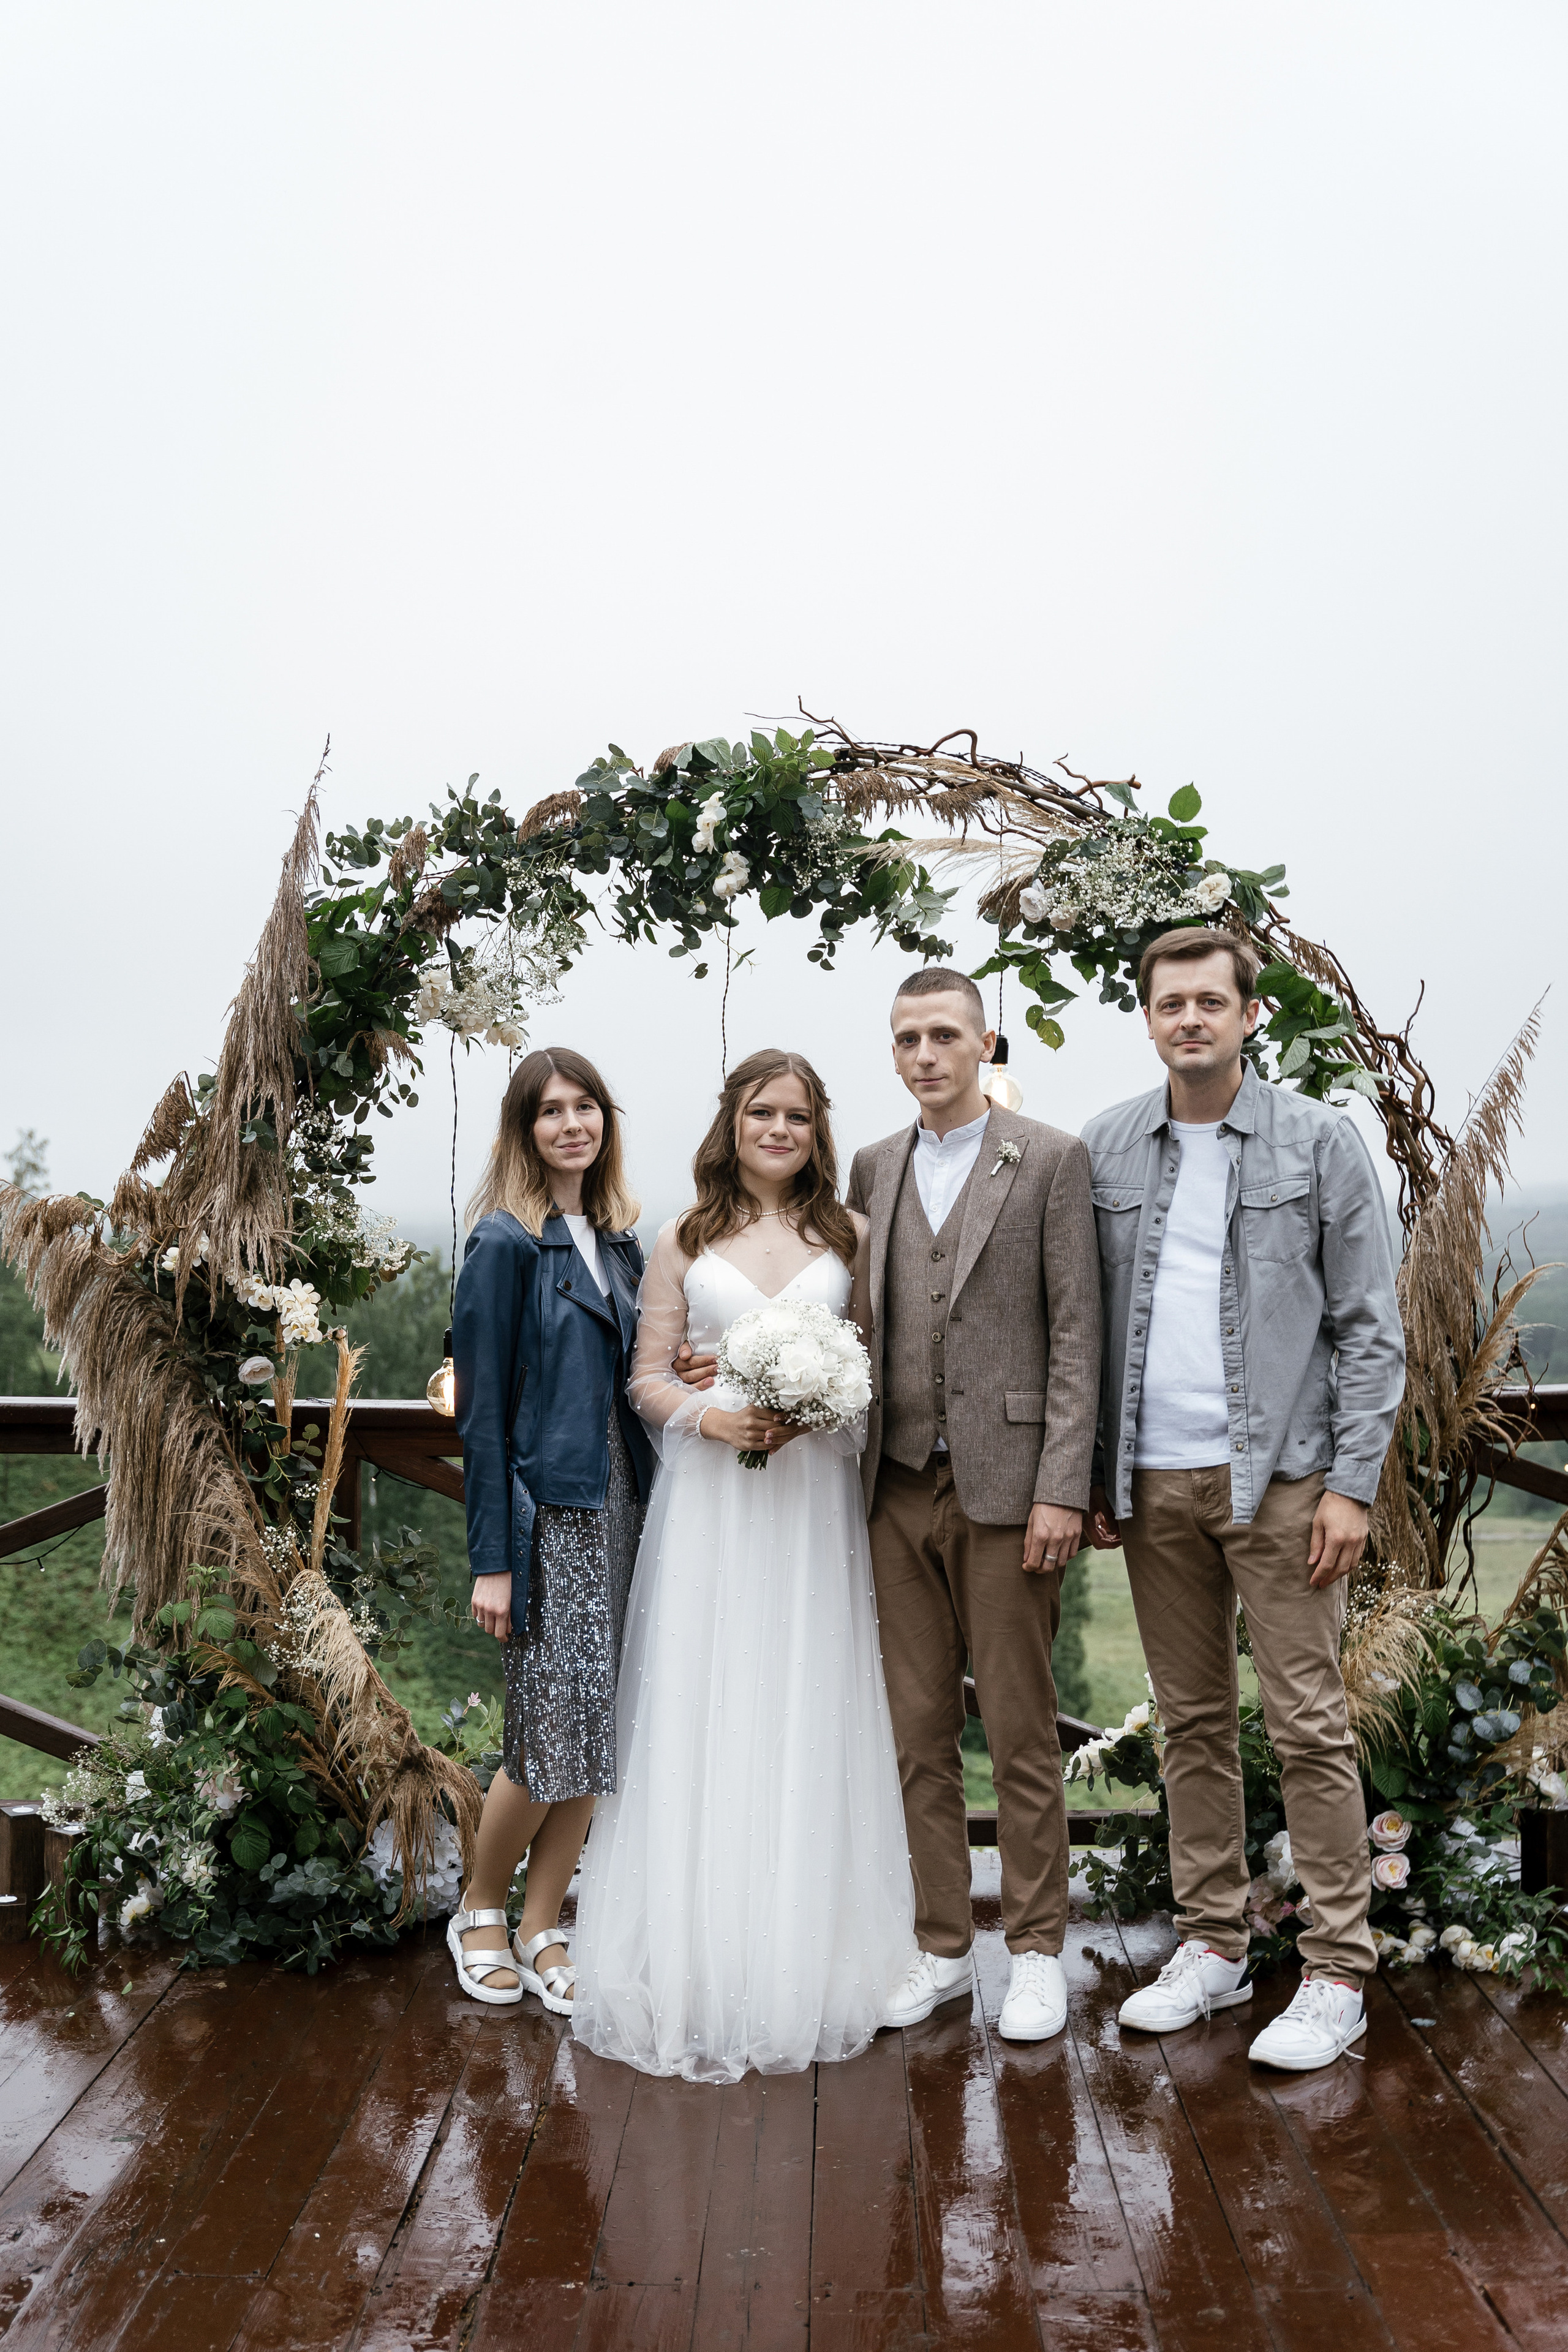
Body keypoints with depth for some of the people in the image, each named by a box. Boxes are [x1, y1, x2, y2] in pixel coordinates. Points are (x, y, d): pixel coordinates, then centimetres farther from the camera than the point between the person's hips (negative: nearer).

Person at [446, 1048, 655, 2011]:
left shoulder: (620, 1239, 11)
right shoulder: (506, 1242, -9)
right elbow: (483, 1406, -10)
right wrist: (492, 1560, -13)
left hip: (620, 1506, 7)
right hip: (547, 1509, -6)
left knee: (598, 1735, 10)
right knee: (555, 1734, -1)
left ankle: (541, 1931, 25)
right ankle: (480, 1912, 25)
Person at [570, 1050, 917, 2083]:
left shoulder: (848, 1237, 8)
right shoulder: (685, 1244, 7)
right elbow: (646, 1375, 6)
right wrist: (708, 1415, -12)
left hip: (814, 1501, 0)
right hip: (708, 1502, 0)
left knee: (809, 1717, 4)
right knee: (701, 1719, 1)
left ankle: (809, 1960, 19)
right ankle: (701, 1967, 13)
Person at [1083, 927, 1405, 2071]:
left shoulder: (1318, 1140, -1)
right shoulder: (1104, 1148, 7)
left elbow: (1370, 1325, -2)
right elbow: (1087, 1322, 9)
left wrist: (1353, 1483, -8)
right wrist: (1091, 1474, 4)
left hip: (1280, 1476, -3)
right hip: (1154, 1484, 4)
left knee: (1309, 1724, 1)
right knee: (1192, 1721, 12)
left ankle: (1338, 1972, 14)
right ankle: (1213, 1946, 25)